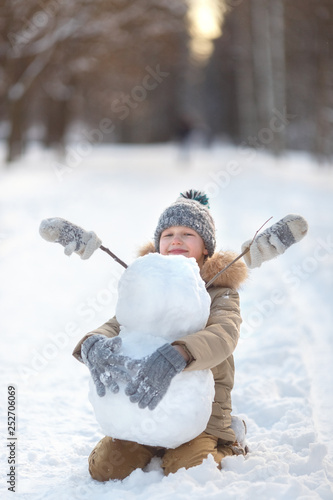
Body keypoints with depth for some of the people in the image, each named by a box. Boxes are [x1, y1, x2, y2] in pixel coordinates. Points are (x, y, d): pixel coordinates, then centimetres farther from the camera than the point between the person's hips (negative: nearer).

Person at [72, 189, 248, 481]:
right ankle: (155, 450, 18)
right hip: (145, 411, 4)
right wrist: (93, 345, -35)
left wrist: (176, 357, -49)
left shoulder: (221, 292, -5)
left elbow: (223, 336, -27)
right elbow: (117, 325, -8)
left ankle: (226, 450, 8)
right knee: (104, 467, -13)